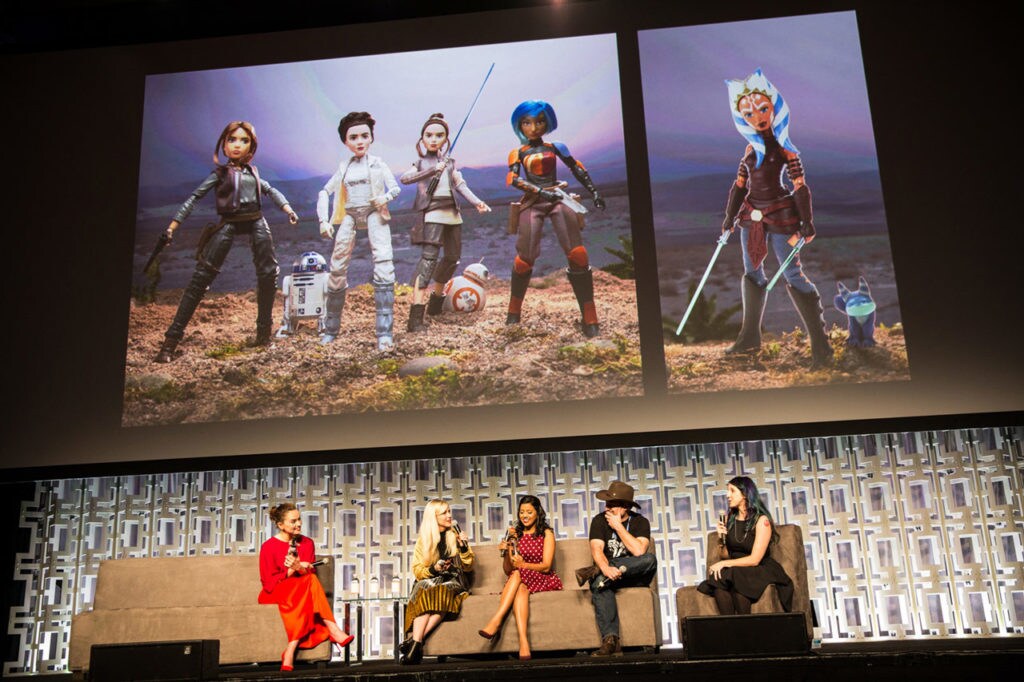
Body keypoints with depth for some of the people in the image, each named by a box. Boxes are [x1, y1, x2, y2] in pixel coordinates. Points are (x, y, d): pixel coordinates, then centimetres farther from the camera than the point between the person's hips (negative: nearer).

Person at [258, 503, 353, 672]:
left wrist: (300, 568, -23)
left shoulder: (306, 543, 6)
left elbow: (311, 574, -1)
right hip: (273, 595, -4)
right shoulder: (268, 547, -8)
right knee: (310, 582, -32)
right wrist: (291, 571, -24)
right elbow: (269, 584, -11)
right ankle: (333, 630, -35)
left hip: (300, 593, 4)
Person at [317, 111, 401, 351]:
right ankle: (330, 328, 16)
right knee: (337, 268, 0)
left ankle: (384, 333, -24)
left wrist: (386, 197, -20)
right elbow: (324, 192, 13)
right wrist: (323, 220, 0)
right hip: (350, 215, 3)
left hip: (373, 213, -3)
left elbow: (396, 187, 3)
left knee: (383, 262, -21)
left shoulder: (377, 163, 6)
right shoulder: (344, 167, 12)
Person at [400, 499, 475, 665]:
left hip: (453, 582, 0)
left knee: (442, 593, -36)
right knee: (426, 593, -36)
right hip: (429, 581, 0)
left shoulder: (456, 536, 15)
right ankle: (417, 643, -45)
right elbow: (417, 570, 7)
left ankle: (414, 639, -43)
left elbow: (468, 567, 14)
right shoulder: (423, 540, 13)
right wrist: (433, 569, -12)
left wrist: (464, 548, -3)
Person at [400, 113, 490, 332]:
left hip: (452, 213, 7)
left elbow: (460, 185, 14)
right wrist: (433, 170, -24)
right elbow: (404, 178, -14)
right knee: (429, 257, -20)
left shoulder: (449, 162, 18)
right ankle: (416, 315, -27)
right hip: (432, 212, -7)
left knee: (452, 257, 14)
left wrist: (477, 202, -2)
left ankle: (436, 301, 33)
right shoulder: (421, 163, 3)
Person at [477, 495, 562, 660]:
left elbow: (546, 566, -8)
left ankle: (496, 621, -42)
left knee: (518, 573, -34)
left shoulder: (546, 533, 4)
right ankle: (523, 641, -51)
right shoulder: (516, 534, 12)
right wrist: (507, 553, -13)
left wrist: (523, 564, -25)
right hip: (521, 581, 2)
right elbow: (507, 571, 7)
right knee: (521, 588, -35)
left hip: (543, 580, -2)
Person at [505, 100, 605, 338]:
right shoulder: (518, 153, 7)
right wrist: (541, 192, -21)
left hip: (558, 200, 1)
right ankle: (514, 311, 12)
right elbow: (514, 179, -8)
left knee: (578, 255, -11)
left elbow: (577, 169, 17)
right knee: (525, 258, -8)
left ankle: (589, 318, -10)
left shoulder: (555, 147, 11)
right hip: (532, 203, -1)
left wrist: (594, 192, 13)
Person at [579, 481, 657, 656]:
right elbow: (597, 550, -15)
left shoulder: (640, 522, -2)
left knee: (650, 560, -32)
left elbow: (639, 551, -20)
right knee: (599, 584, -36)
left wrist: (618, 526, -16)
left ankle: (593, 572, -34)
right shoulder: (599, 520, 1)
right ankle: (610, 640, -44)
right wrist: (606, 569, -36)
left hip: (634, 575, 0)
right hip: (609, 575, 0)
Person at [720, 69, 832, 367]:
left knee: (793, 275, -7)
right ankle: (750, 336, 22)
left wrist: (807, 222, -11)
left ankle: (820, 343, -4)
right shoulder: (750, 149, 9)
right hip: (752, 216, 6)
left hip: (780, 215, -6)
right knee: (752, 273, 11)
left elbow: (800, 186, -8)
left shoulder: (784, 148, -6)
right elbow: (740, 185, 14)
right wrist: (730, 218, 12)